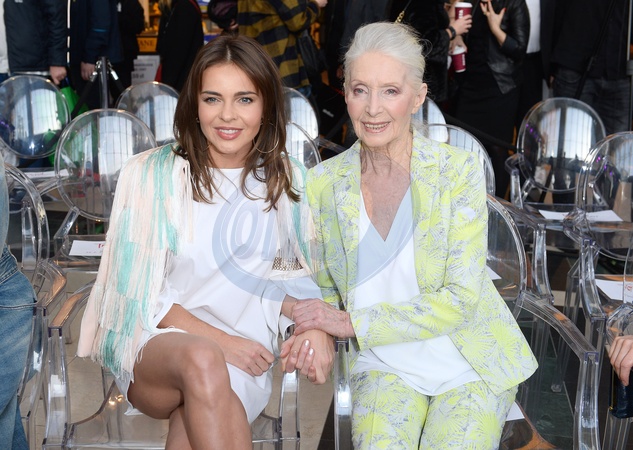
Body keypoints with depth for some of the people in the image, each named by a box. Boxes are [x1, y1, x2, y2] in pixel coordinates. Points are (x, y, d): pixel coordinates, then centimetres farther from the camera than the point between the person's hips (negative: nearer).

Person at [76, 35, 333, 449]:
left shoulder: (286, 180, 6)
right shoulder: (152, 174, -3)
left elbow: (289, 276, 12)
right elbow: (139, 293, -3)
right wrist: (220, 341, -14)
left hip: (244, 356, 1)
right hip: (156, 344, -1)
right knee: (202, 360, -36)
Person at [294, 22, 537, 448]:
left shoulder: (459, 171, -12)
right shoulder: (323, 183, -2)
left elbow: (460, 300, -15)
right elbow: (325, 289, 8)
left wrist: (351, 323, -18)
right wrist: (314, 333, -15)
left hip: (470, 363, -1)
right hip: (385, 367, 1)